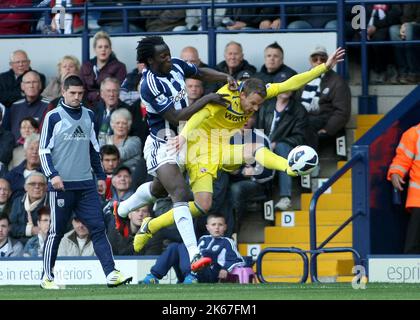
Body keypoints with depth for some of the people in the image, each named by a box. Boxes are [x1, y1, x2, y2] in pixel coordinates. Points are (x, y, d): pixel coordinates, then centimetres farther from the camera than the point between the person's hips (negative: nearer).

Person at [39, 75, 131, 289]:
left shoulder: (88, 116, 14)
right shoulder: (54, 117, -2)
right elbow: (44, 150, -4)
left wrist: (100, 176, 21)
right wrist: (52, 175, -16)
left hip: (86, 184, 4)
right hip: (62, 184, -4)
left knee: (98, 228, -6)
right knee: (56, 231, 1)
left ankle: (111, 273, -13)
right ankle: (47, 277, 12)